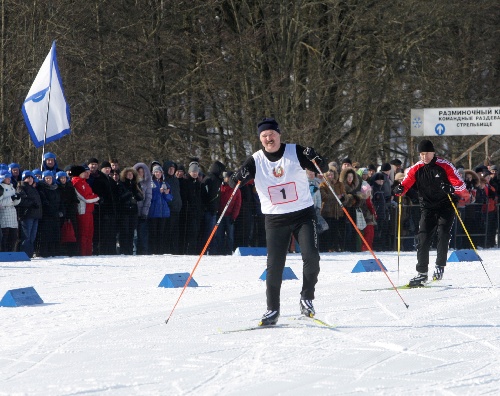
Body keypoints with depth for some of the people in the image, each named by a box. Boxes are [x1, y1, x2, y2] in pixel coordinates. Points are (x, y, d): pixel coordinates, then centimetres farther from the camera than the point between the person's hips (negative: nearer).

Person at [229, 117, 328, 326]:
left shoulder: (295, 152, -4)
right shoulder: (256, 161, -2)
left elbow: (323, 169, -3)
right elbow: (233, 183, -3)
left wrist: (316, 159, -25)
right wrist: (239, 177, -26)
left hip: (303, 215, -1)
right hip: (275, 219, 1)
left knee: (311, 257, -16)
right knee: (274, 266, -3)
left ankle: (307, 298, 3)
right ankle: (272, 310, 8)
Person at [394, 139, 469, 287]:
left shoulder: (444, 166, -8)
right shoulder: (416, 169, 1)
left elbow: (460, 184, -12)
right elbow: (406, 183, 0)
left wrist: (451, 189, -34)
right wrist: (400, 189, -24)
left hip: (446, 207, -3)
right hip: (428, 208, 3)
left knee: (443, 235, -17)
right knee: (423, 239, -5)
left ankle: (440, 266, -1)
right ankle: (422, 273, -1)